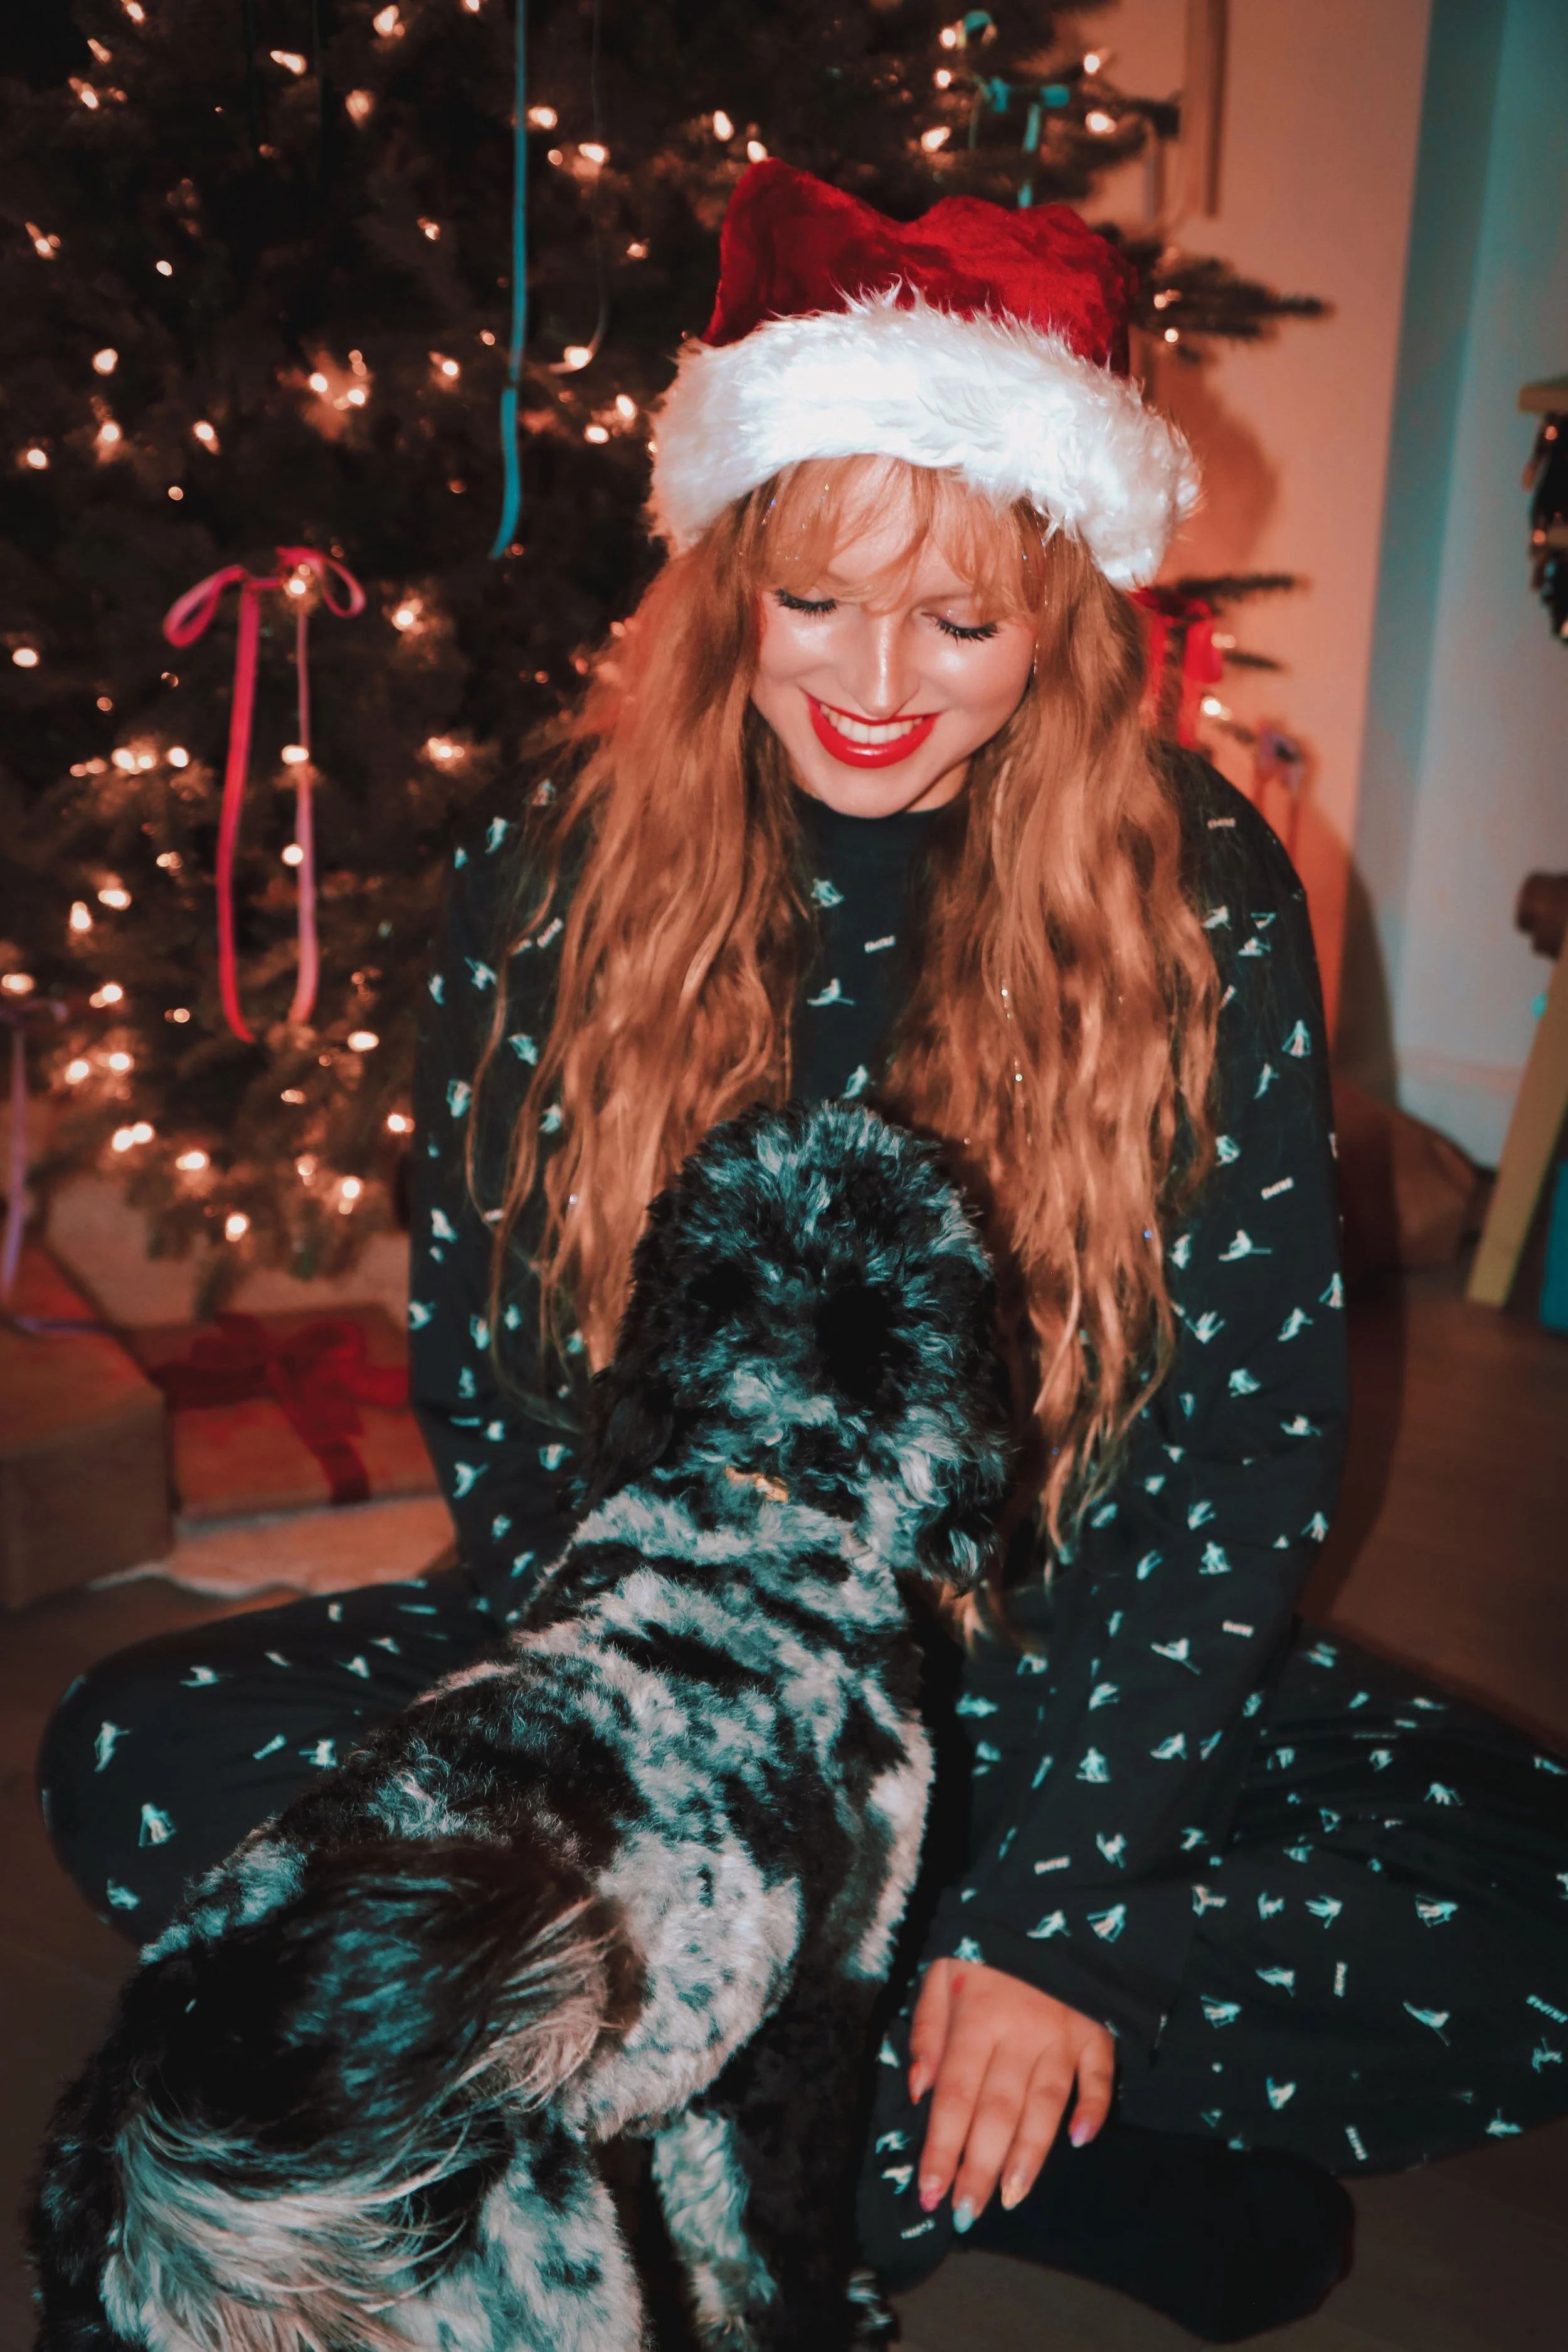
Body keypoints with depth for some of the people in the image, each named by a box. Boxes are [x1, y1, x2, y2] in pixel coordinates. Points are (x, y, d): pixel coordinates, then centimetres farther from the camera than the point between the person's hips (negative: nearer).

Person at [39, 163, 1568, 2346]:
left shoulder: (1203, 896, -9)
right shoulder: (553, 862, -7)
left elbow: (1258, 1422, -9)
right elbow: (479, 1366, -5)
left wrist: (1060, 1908, -16)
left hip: (1057, 1680, 0)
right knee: (138, 1767, -21)